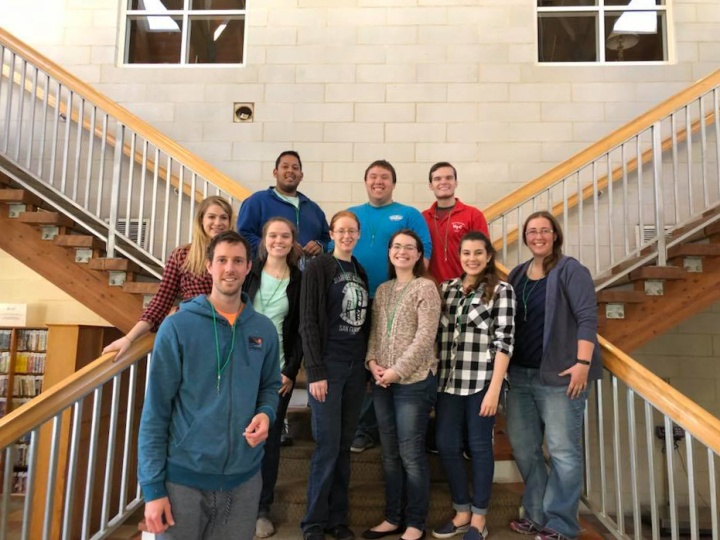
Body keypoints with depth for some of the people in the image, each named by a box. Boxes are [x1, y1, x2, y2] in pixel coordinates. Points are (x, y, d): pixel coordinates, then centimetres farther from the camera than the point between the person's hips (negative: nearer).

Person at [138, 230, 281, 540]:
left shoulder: (264, 329, 2)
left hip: (244, 477, 3)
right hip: (184, 476, -3)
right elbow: (156, 409, -8)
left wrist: (266, 413, -9)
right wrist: (152, 486, -9)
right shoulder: (178, 326, -9)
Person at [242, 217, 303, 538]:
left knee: (270, 438, 6)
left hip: (278, 371, 0)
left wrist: (291, 372, -6)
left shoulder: (299, 281, 1)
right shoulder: (249, 272, 2)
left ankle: (262, 508, 21)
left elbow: (301, 332, 1)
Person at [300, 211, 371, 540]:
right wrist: (315, 372, -15)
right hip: (328, 365, -6)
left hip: (356, 366, 6)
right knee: (327, 445, -3)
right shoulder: (317, 268, -5)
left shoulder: (360, 272, 14)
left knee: (344, 445, 10)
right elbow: (308, 322, -11)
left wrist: (370, 364, 9)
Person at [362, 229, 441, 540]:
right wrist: (372, 361, -5)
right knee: (390, 454, 13)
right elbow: (374, 331, 13)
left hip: (414, 381, -6)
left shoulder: (425, 287, -6)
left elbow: (425, 337, -13)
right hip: (383, 382, 6)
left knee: (411, 454, 2)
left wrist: (397, 371, -15)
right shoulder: (382, 290, 13)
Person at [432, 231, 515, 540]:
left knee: (479, 447, 6)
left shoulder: (501, 290, -2)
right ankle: (462, 512, 27)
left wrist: (494, 388, -14)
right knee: (446, 446, 7)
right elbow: (437, 334, 11)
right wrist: (433, 378, 5)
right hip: (449, 382, 4)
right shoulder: (447, 288, 10)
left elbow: (504, 342, -8)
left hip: (482, 382, -4)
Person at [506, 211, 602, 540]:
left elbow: (587, 317, -13)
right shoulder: (517, 274, 14)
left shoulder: (570, 270, -4)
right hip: (520, 375, 7)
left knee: (563, 451, 1)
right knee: (523, 447, 13)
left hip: (558, 375, -7)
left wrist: (583, 363, -21)